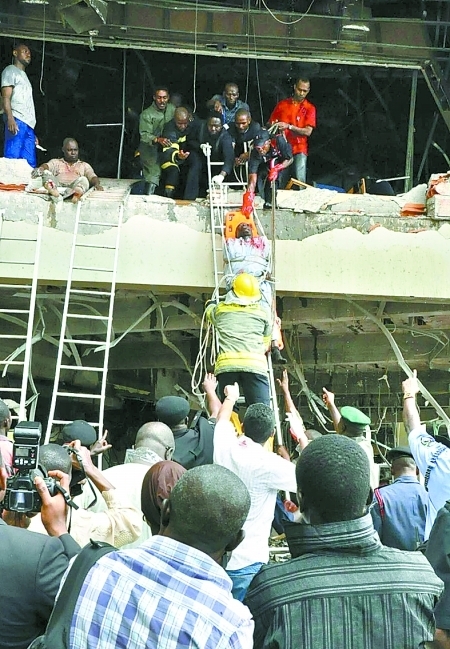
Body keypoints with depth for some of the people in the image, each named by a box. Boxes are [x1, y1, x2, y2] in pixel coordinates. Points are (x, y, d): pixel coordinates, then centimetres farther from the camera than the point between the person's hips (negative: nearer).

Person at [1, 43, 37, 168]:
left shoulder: (24, 76, 33)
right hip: (17, 122, -8)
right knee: (12, 159, -18)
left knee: (30, 164, -3)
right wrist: (10, 118, -22)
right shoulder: (10, 71, 8)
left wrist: (32, 133, 20)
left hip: (28, 125, 8)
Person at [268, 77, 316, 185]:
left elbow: (308, 131, -8)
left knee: (300, 181, -14)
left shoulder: (310, 108, 3)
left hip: (299, 149, -2)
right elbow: (270, 123, 17)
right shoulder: (282, 104, 11)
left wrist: (289, 127, -18)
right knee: (281, 181, -2)